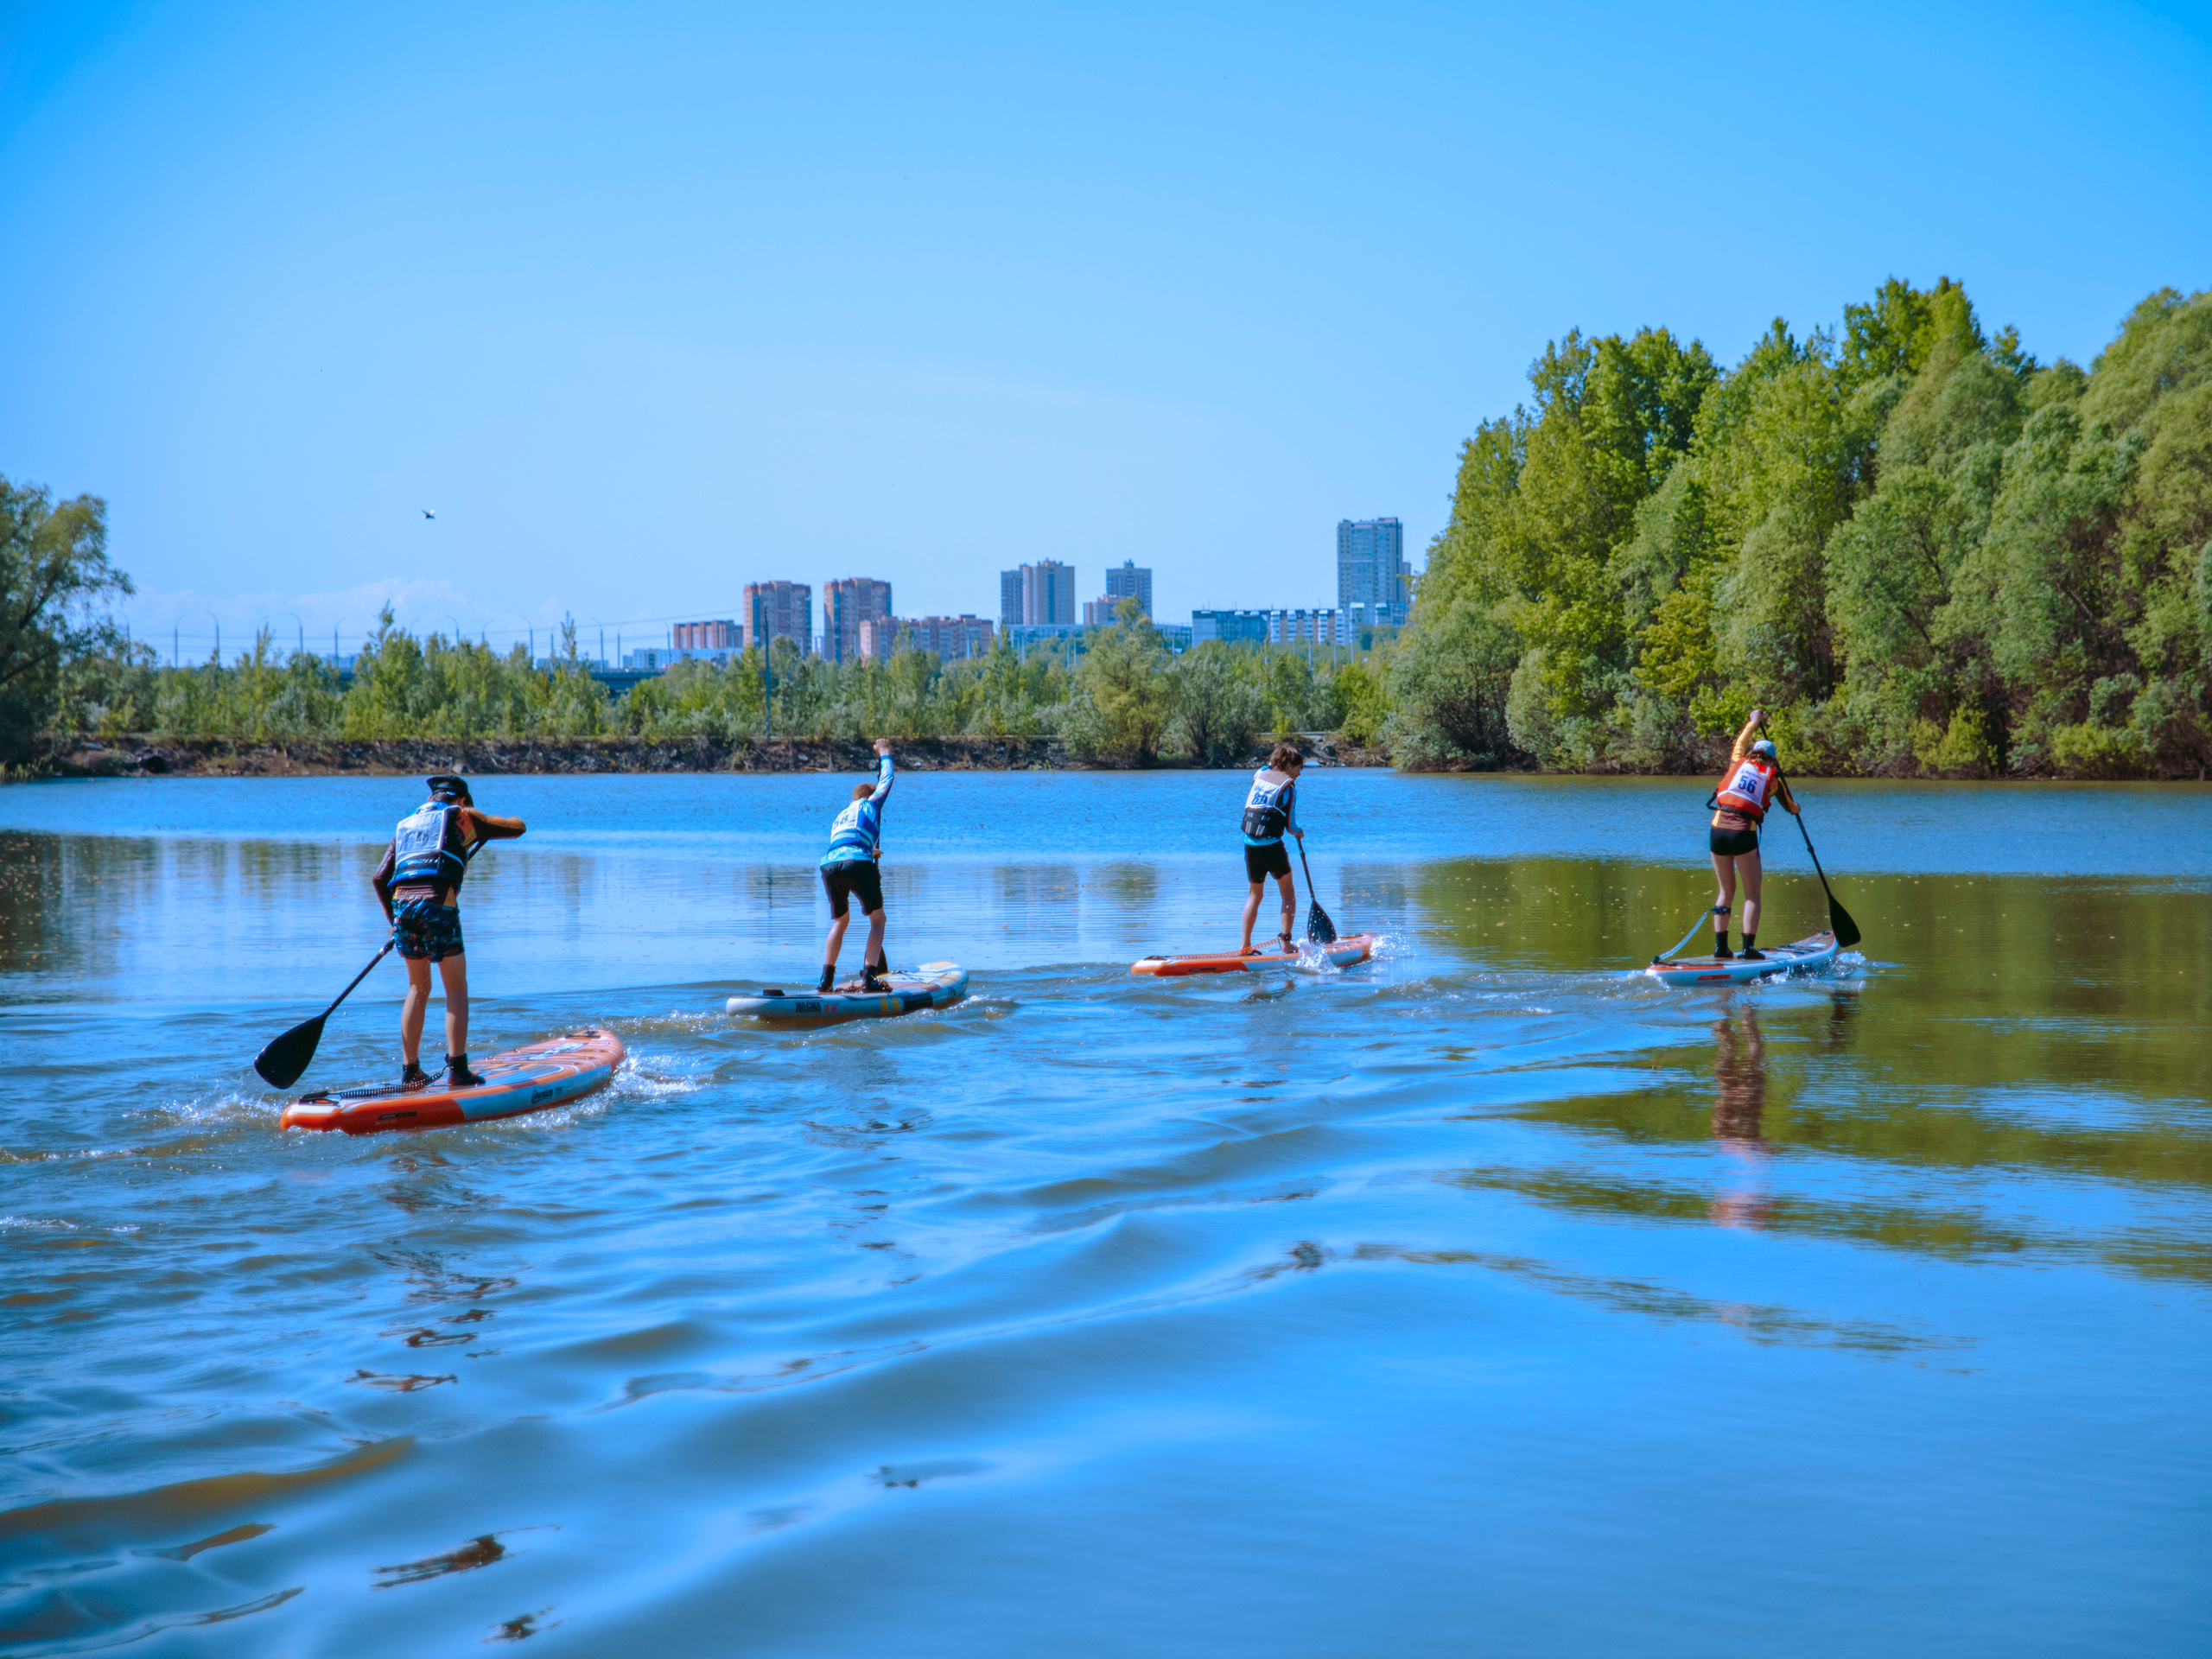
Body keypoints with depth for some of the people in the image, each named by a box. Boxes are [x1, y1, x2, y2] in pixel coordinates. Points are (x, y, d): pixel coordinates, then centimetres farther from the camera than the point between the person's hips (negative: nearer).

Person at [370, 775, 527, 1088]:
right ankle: (457, 1070, -4)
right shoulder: (460, 815, 15)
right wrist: (487, 827, 39)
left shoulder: (405, 824, 27)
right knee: (457, 989, 5)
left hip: (402, 905, 4)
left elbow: (379, 878, 19)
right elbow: (517, 827, 18)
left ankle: (410, 1071, 17)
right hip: (438, 904, -4)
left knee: (418, 988, 18)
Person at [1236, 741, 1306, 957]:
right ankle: (1286, 942, 2)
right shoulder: (1288, 787, -7)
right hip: (1272, 845, -5)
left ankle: (1245, 945, 9)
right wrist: (1299, 832, 15)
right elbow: (1290, 826, -5)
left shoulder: (1259, 774, 8)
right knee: (1288, 892, 11)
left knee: (1254, 894, 16)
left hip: (1250, 844, 5)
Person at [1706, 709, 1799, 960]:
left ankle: (1720, 946, 10)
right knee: (1752, 894, 5)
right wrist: (1795, 808, 52)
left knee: (1726, 891, 15)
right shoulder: (1773, 777, 11)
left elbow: (1741, 740, 38)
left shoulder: (1739, 762, 15)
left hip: (1718, 829, 3)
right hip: (1744, 833, -3)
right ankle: (1748, 948, -6)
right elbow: (1790, 805, 29)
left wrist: (1754, 722, 54)